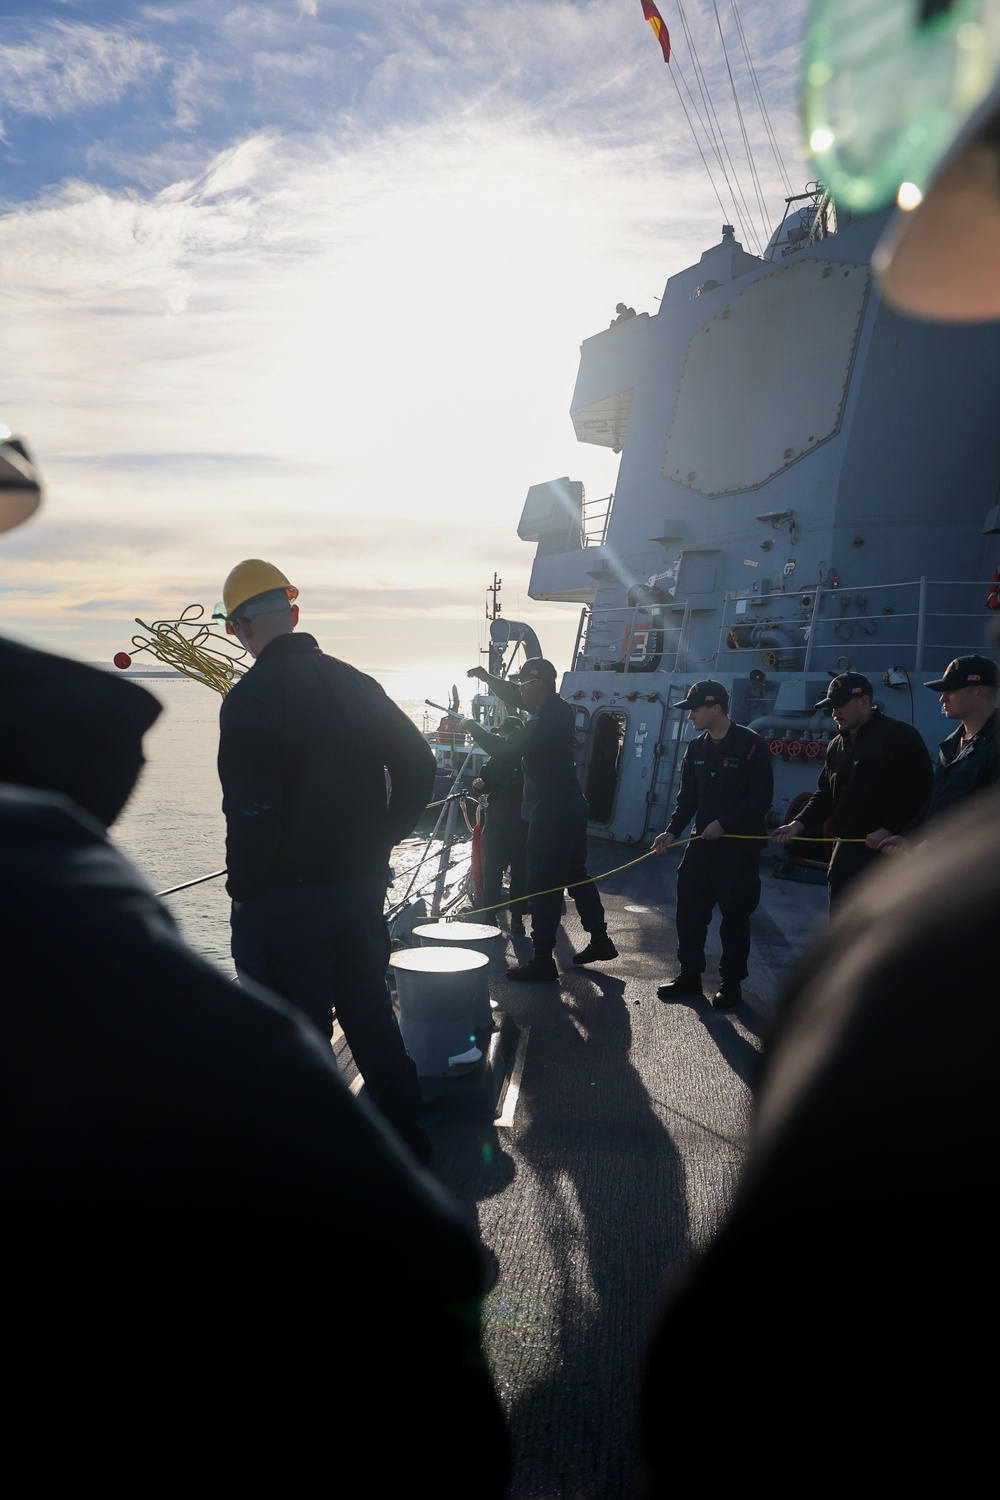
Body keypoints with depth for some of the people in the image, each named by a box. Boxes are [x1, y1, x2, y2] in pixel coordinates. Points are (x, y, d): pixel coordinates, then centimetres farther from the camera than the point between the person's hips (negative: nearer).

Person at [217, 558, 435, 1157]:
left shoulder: (251, 697, -15)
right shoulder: (354, 682, 4)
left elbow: (251, 809, -20)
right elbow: (418, 763, 6)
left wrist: (243, 892, -8)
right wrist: (382, 839, 12)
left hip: (285, 895, -6)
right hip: (363, 883, 7)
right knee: (369, 1008, 20)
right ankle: (403, 1130, 32)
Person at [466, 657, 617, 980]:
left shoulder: (547, 720, -20)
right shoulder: (560, 709, 9)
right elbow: (517, 699, 22)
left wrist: (474, 728, -11)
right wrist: (489, 678, 14)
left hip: (551, 816, -10)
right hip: (571, 808, 10)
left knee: (543, 888, -4)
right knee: (577, 877, 20)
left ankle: (542, 960, 2)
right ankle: (600, 941, 30)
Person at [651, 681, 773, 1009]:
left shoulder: (750, 745, -11)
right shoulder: (696, 748, 8)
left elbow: (761, 799, -14)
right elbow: (687, 797, 10)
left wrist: (724, 824, -18)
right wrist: (672, 831, -3)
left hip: (740, 846, -6)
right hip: (702, 843, 6)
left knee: (734, 916, 4)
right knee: (689, 910, 7)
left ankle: (731, 982, 18)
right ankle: (690, 974, 22)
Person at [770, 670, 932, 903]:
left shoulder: (900, 736, -9)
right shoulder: (837, 745, 13)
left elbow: (920, 790, -15)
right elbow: (825, 794, 17)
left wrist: (889, 830, -22)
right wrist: (800, 823, 2)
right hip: (846, 848, 7)